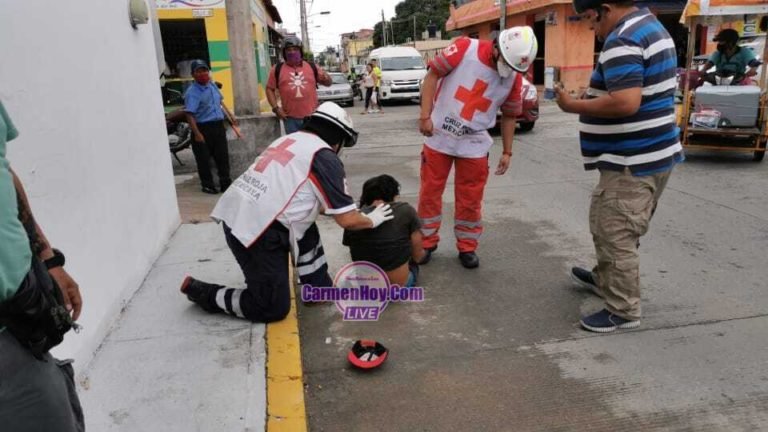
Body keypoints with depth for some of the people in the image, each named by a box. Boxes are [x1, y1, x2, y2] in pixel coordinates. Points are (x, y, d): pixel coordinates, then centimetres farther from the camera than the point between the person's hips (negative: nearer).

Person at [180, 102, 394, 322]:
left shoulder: (290, 139, 17)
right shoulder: (325, 157, -6)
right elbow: (347, 220, -5)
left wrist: (345, 206, 35)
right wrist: (372, 220, 16)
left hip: (234, 217, 9)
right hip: (257, 233, -9)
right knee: (274, 308, 5)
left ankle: (320, 289, 25)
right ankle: (203, 292, 11)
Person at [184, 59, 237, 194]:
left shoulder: (213, 86, 10)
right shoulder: (192, 92, -13)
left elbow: (220, 102, 26)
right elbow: (189, 114, -20)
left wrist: (230, 116, 25)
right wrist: (197, 134, -25)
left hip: (219, 126, 6)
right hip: (203, 128, -6)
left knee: (223, 156, 8)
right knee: (204, 159, 2)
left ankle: (225, 183, 18)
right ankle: (207, 185, 14)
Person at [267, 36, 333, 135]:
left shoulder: (312, 67, 6)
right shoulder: (277, 69, 4)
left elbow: (328, 83, 11)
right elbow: (270, 89, 9)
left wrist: (327, 78, -13)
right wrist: (275, 108, -3)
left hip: (312, 116, 1)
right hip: (290, 118, -1)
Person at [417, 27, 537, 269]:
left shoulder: (514, 77, -3)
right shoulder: (465, 48, -14)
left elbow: (509, 116, 8)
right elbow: (433, 75, -9)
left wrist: (507, 152, 7)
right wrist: (425, 116, -15)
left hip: (474, 144, 2)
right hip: (439, 136, -2)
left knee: (470, 198, 7)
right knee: (430, 191, 8)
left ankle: (467, 247, 23)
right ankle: (427, 242, 24)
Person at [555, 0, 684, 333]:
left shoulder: (622, 40, -19)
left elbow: (625, 103, -31)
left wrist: (574, 105, -19)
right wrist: (592, 98, 14)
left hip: (632, 161, -11)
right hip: (647, 153, 11)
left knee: (616, 235, -3)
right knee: (607, 226, 23)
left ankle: (623, 311, 8)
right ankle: (605, 279, 40)